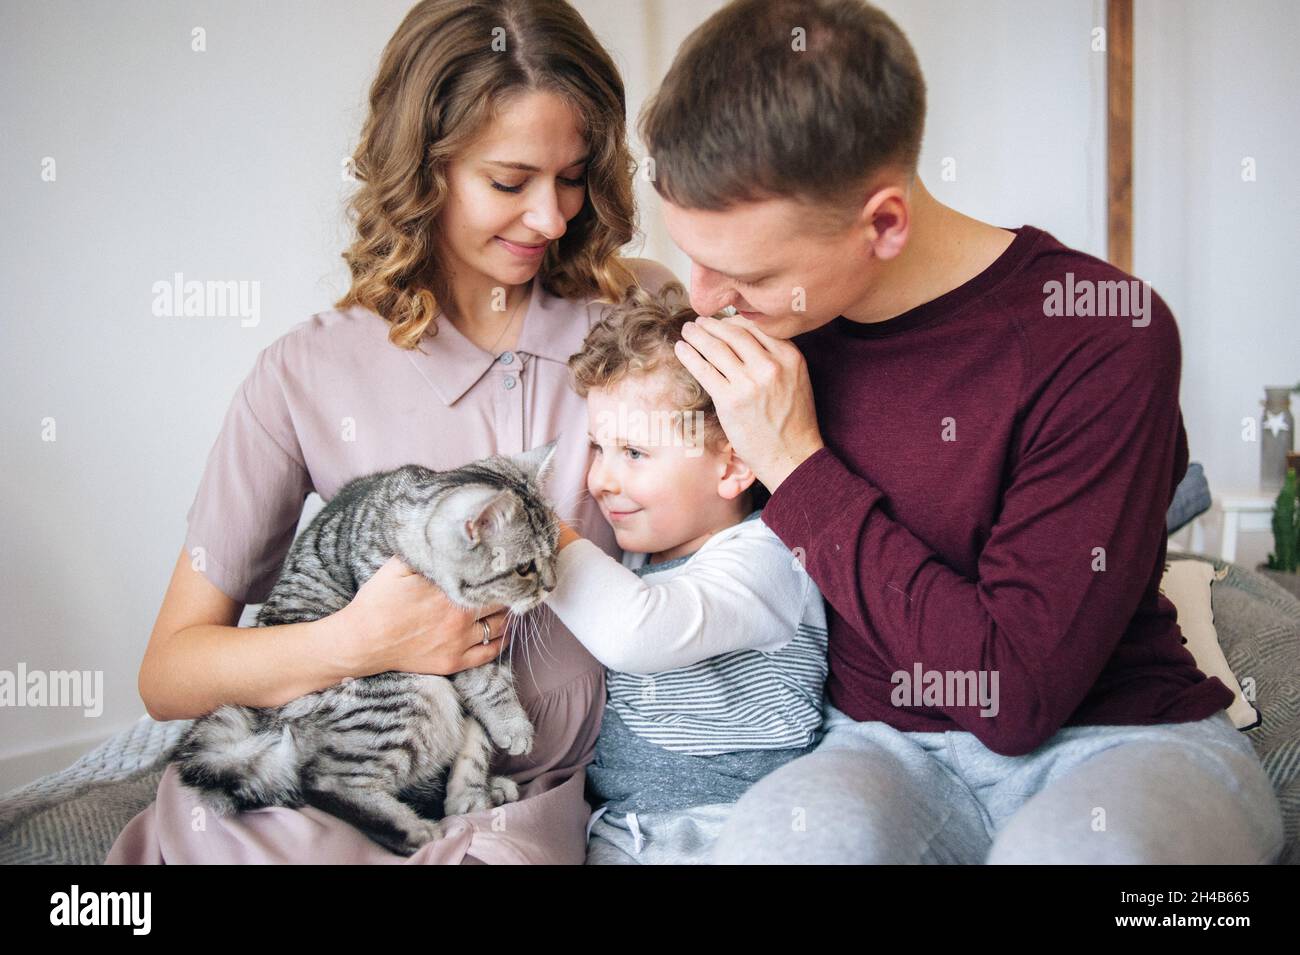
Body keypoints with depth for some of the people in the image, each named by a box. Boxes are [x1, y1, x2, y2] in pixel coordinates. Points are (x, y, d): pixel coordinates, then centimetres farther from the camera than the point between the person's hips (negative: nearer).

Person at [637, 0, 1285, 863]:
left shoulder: (1103, 333, -17)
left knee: (1069, 846, -36)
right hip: (883, 749, 2)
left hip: (1114, 737, -1)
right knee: (783, 833, -33)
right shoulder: (770, 322, -2)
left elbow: (1017, 693, -20)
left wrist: (798, 466, -19)